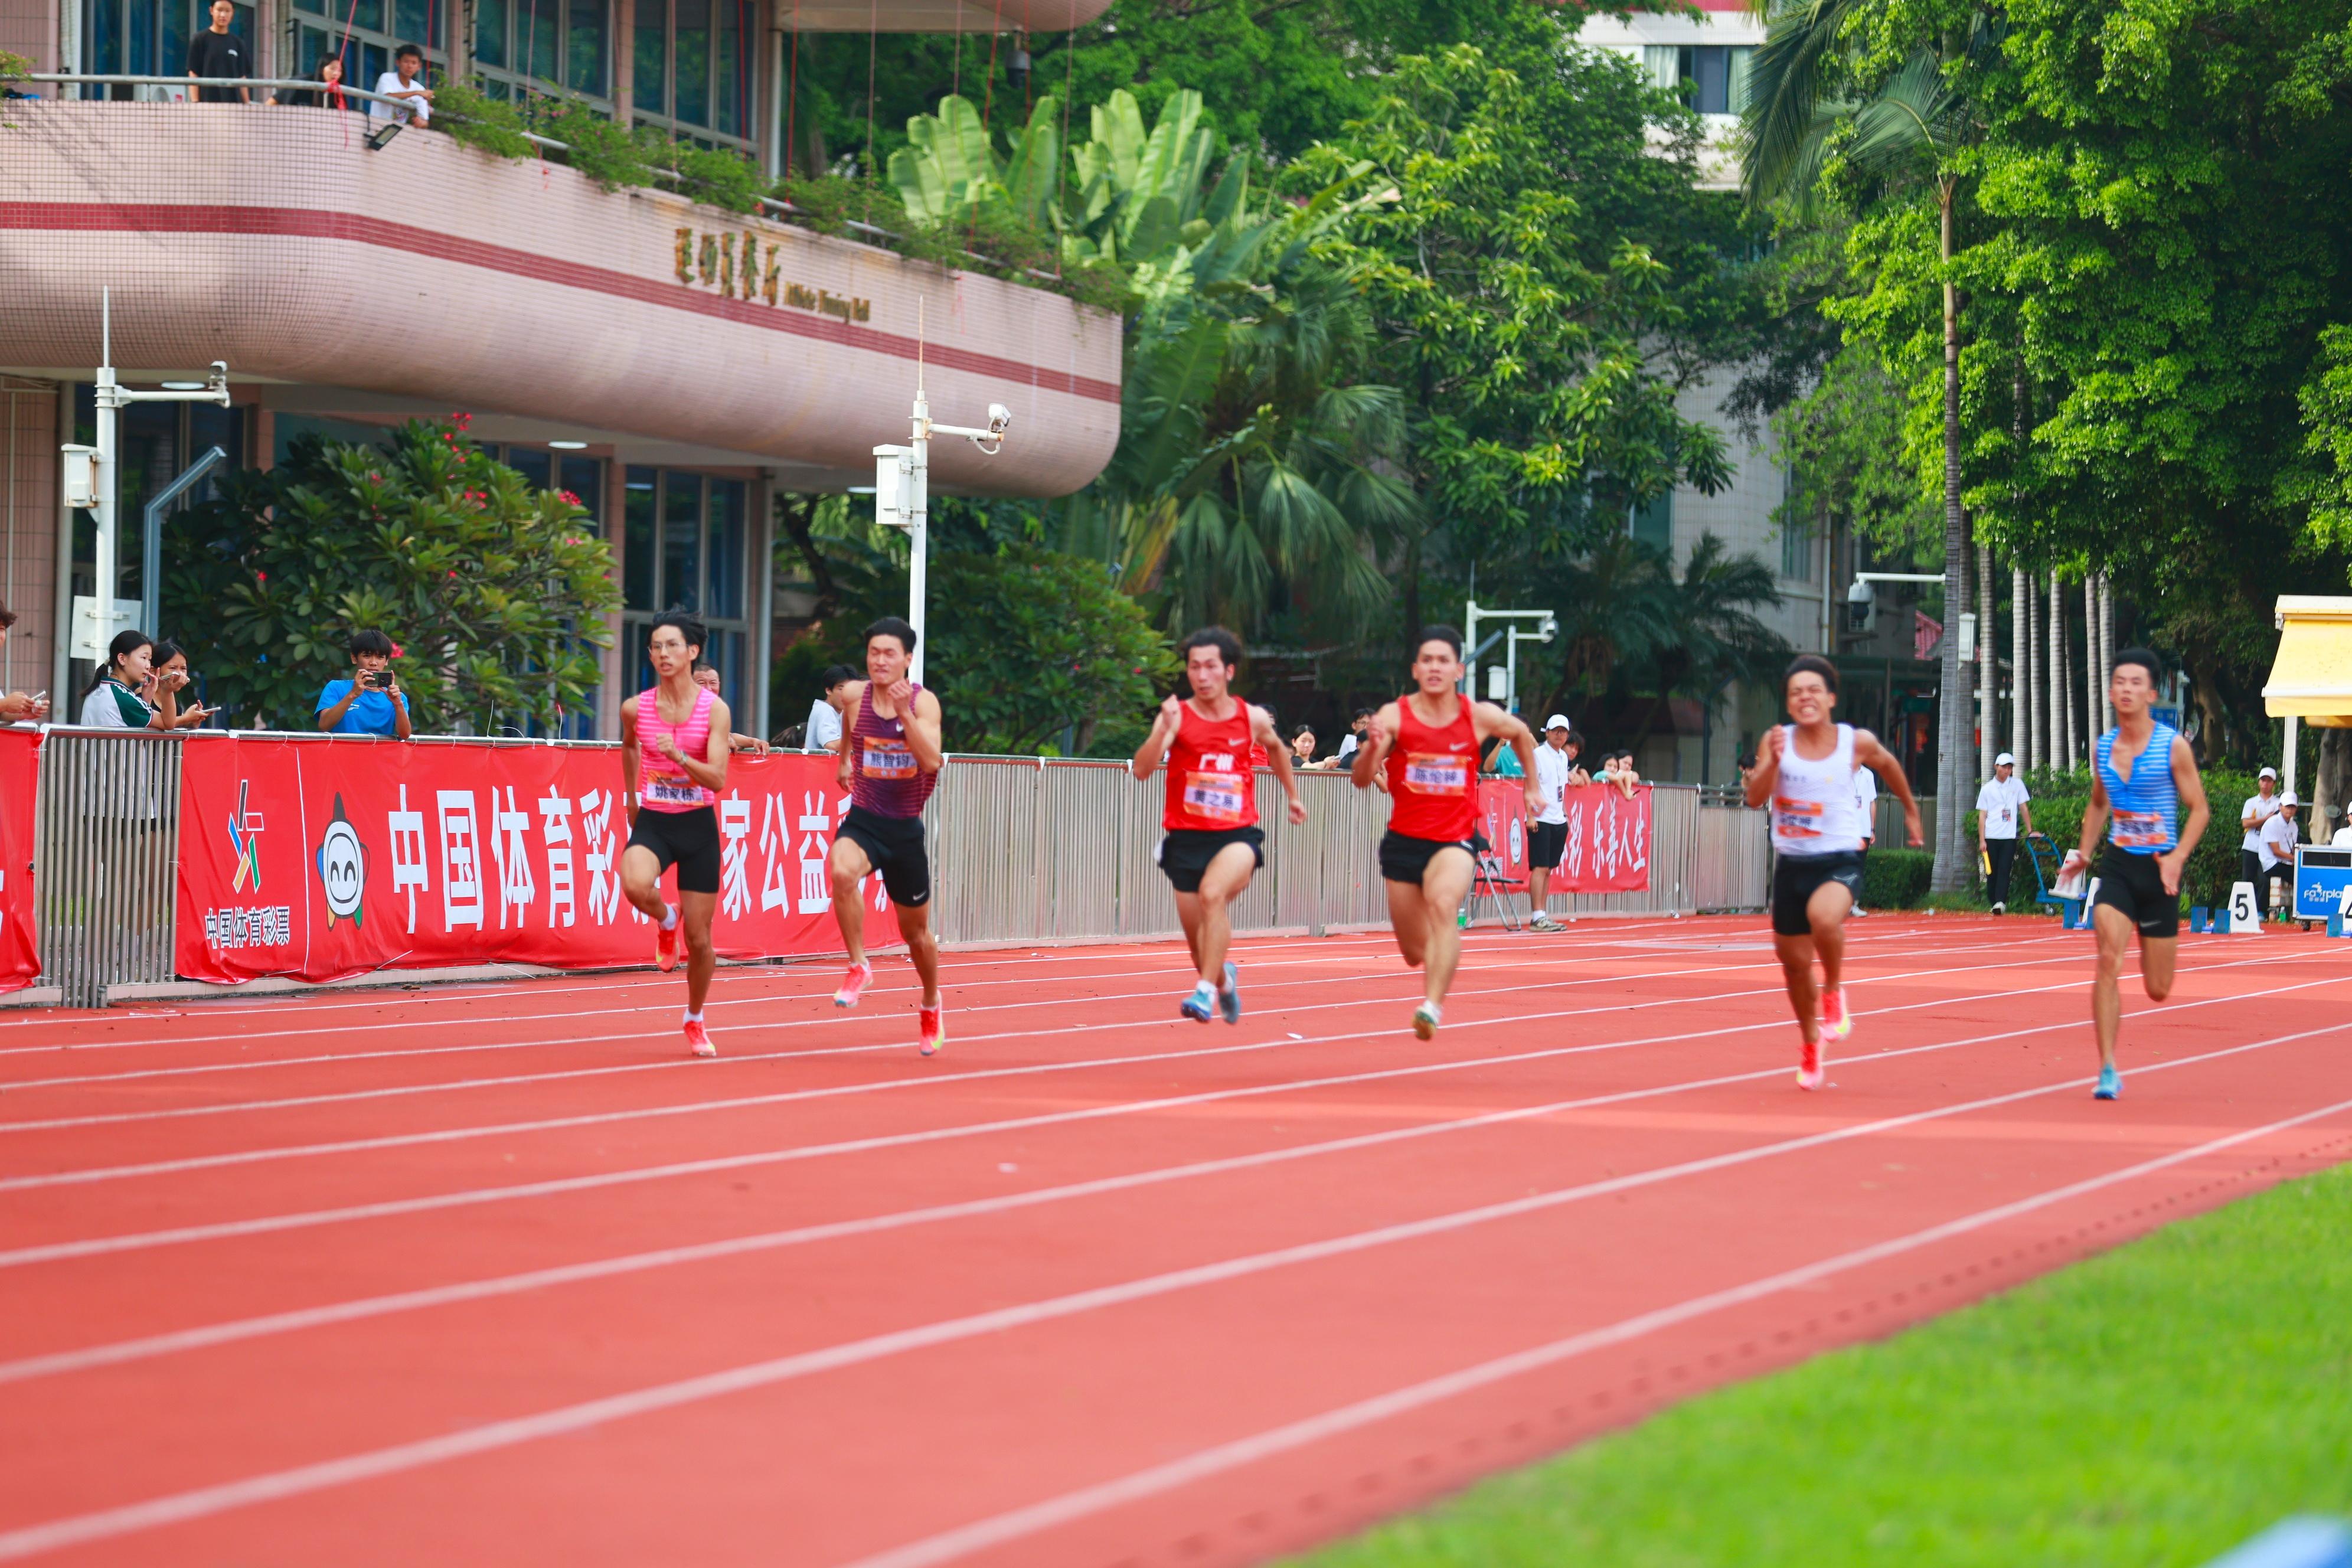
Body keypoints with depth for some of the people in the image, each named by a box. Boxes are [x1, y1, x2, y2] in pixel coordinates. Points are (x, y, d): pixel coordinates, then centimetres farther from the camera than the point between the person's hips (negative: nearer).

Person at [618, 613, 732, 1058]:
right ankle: (666, 921, 3)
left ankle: (695, 1019, 29)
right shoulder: (636, 709, -4)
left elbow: (718, 780, -16)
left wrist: (679, 756, -31)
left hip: (698, 826, -1)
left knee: (699, 938, 4)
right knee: (636, 886, -34)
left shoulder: (714, 710, -10)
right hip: (653, 821, 1)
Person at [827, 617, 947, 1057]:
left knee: (915, 932, 14)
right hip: (864, 821, 0)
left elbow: (932, 761, -25)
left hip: (906, 828, 0)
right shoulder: (855, 695, -4)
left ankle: (931, 1005, 41)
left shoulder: (923, 702, -9)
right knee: (842, 872, -36)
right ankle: (858, 966, -19)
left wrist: (904, 712, -32)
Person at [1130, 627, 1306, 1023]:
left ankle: (1206, 991, -32)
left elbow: (1276, 749, 26)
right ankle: (1224, 978, 44)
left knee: (1212, 894, -33)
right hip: (1186, 837, 1)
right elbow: (1141, 770, -21)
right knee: (1199, 942, 10)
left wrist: (1293, 795, 32)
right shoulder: (1176, 717, -6)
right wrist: (1164, 730, -36)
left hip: (1238, 834, -1)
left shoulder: (1253, 719, 1)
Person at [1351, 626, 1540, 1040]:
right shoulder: (1394, 716, -9)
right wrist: (1373, 747, -37)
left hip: (1456, 839, -1)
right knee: (1415, 953, 13)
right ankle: (1442, 967, 52)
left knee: (1443, 903, -34)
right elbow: (1361, 780, -18)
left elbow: (1521, 734, 18)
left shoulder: (1480, 717, -5)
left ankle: (1432, 1006, -42)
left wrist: (1533, 787, 20)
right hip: (1403, 841, 1)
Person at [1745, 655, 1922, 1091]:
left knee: (1823, 916, -36)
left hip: (1840, 861, -3)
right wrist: (1773, 761, -30)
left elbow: (1888, 765, 17)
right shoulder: (1777, 741, -3)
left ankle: (1834, 992, -6)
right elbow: (1755, 797, -14)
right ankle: (1811, 1046, 39)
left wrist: (1911, 811, 28)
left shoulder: (1858, 743, -5)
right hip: (1791, 863, 3)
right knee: (1794, 961, 13)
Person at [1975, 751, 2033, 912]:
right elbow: (1982, 815, 6)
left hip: (2009, 837, -1)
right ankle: (1994, 904, 10)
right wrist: (1982, 840, -1)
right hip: (1991, 837, 1)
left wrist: (2030, 831, 7)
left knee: (2004, 870, -13)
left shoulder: (2017, 785, 8)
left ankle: (2001, 902, -20)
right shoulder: (1987, 789, 7)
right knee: (1991, 872, 2)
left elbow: (2024, 808, 12)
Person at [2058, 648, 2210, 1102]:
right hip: (2117, 864, 2)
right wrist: (2083, 854, 11)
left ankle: (2154, 954, 47)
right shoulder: (2102, 748, 3)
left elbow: (2199, 808, -4)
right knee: (2108, 960, -20)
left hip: (2159, 869, -2)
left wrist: (2178, 857, -17)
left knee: (2157, 991, 7)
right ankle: (2108, 1071, -18)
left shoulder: (2173, 746, -8)